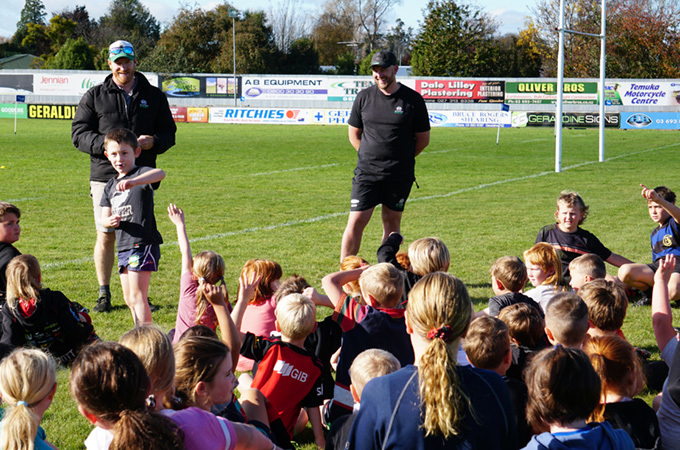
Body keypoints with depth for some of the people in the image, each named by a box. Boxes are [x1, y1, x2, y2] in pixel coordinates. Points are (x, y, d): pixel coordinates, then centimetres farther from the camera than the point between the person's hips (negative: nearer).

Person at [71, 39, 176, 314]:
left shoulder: (154, 96, 11)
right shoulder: (94, 96, 7)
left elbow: (169, 133, 13)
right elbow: (79, 134, 2)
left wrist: (153, 142, -10)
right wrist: (107, 144, -15)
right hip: (105, 175, -1)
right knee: (106, 236, 0)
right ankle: (104, 294, 10)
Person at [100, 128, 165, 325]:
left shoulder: (140, 174, -8)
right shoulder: (110, 186, 15)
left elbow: (160, 173, -32)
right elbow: (104, 217, 17)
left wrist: (133, 181, -49)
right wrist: (110, 220, -9)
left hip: (143, 244, -8)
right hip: (123, 246, 8)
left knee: (137, 296, -12)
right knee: (129, 299, 14)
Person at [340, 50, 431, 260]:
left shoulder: (413, 99, -1)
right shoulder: (364, 97, 4)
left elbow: (423, 138, 7)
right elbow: (354, 134, 14)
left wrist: (402, 159, 6)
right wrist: (370, 157, 6)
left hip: (400, 174, -1)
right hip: (367, 171, 1)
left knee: (392, 223, 6)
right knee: (356, 221, -5)